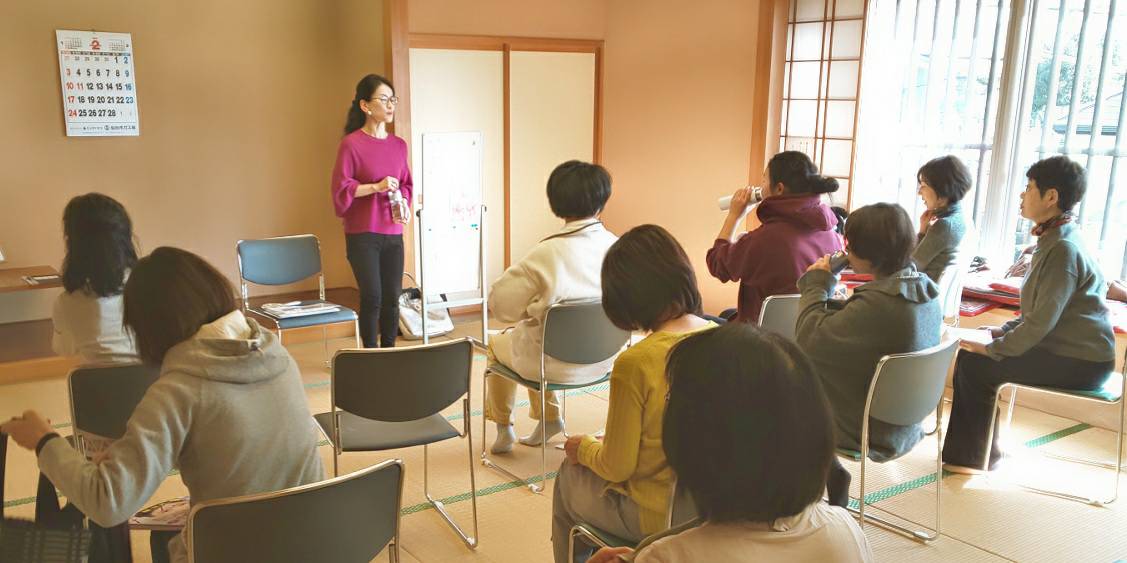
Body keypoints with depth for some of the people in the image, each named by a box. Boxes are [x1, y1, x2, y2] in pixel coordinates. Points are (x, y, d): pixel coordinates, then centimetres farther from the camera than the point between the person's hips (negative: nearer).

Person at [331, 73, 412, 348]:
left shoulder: (399, 145, 9)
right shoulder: (351, 143, -7)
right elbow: (340, 188, -9)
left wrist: (404, 204, -2)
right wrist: (376, 186, -19)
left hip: (393, 234, 5)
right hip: (362, 234, -5)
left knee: (392, 297, 6)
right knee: (372, 297, -4)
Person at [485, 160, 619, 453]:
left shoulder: (547, 254, -26)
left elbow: (498, 303, -17)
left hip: (557, 365, -5)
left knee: (497, 343, 28)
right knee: (526, 333, 32)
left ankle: (503, 428, 41)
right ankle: (549, 417, 35)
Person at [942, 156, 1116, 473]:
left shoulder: (1063, 249, -22)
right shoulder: (1056, 239, 10)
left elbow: (1042, 320, -24)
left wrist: (994, 348, -16)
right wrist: (1004, 331, 9)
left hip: (1078, 362, -10)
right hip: (1066, 347, 10)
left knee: (975, 364, -11)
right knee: (972, 353, 7)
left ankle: (978, 456, 8)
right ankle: (968, 448, 15)